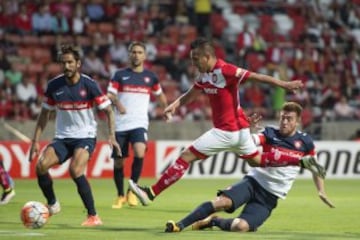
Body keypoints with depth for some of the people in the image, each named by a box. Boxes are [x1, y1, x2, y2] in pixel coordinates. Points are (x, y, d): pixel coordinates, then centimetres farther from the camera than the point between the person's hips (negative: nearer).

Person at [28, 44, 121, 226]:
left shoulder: (89, 85, -11)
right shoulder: (54, 85, -1)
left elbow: (108, 110, -5)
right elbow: (45, 113, 11)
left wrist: (112, 136, -18)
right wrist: (36, 140, 5)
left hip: (85, 137, -4)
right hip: (62, 138, 4)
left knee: (75, 170, -29)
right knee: (41, 165, -19)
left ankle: (93, 216, -18)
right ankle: (52, 205, 7)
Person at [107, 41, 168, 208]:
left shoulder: (150, 77, 11)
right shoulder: (120, 75, 5)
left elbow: (159, 95, 28)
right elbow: (110, 94, -5)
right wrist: (117, 103, -24)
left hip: (139, 124, 0)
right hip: (120, 124, 0)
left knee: (139, 153, -26)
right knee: (118, 162, 2)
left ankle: (132, 190, -8)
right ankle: (120, 196, 23)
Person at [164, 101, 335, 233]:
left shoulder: (305, 142, 1)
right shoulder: (270, 134, -1)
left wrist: (321, 191, 7)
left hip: (270, 197, 0)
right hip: (253, 182, 0)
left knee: (240, 226, -24)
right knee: (222, 201, -29)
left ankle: (214, 221, 8)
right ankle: (180, 225, -18)